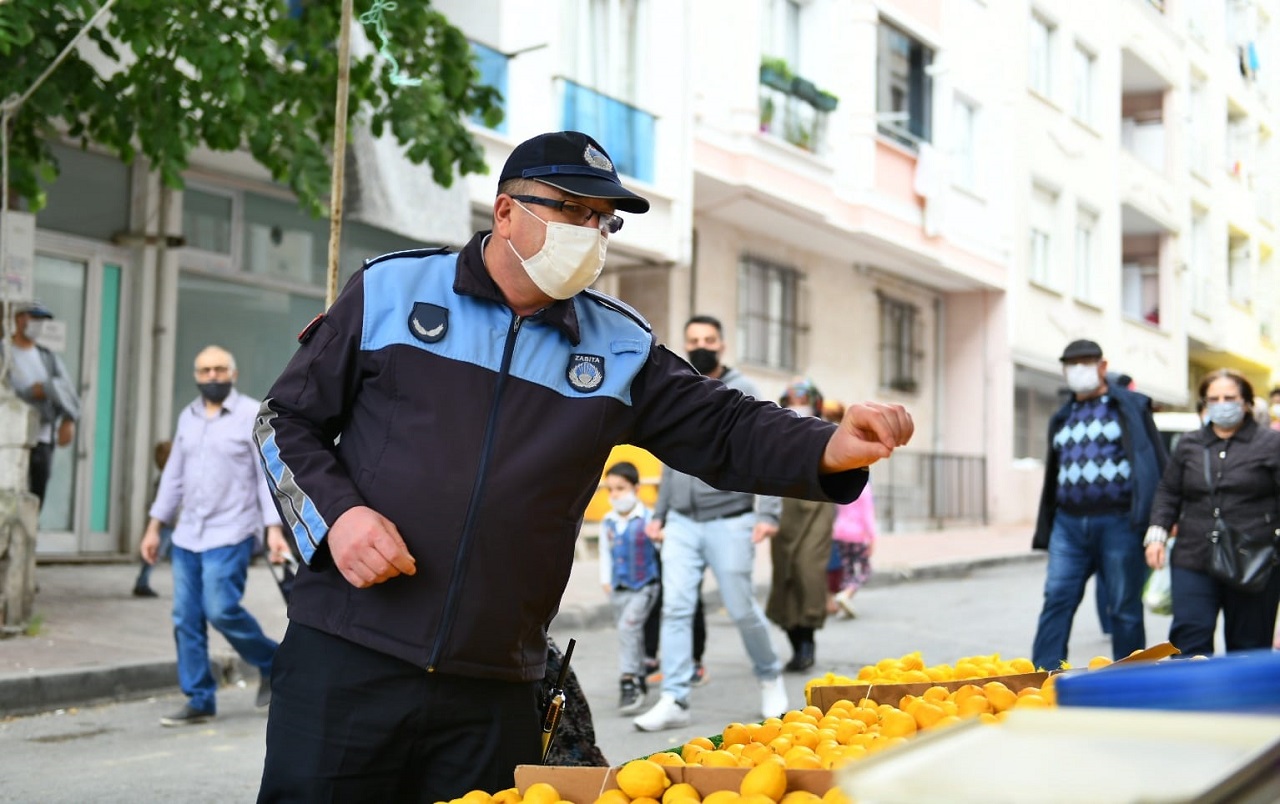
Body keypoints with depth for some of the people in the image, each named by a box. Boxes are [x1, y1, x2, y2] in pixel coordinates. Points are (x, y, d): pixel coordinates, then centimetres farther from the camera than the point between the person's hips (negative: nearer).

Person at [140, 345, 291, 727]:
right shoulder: (188, 417, 14)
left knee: (221, 609, -15)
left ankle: (271, 663, 9)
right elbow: (173, 474, 19)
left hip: (230, 534, -6)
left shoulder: (253, 415, -4)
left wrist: (274, 529, -16)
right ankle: (199, 700, 12)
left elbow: (268, 475, -7)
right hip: (187, 535, 6)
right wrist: (155, 526, 17)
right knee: (186, 620, 3)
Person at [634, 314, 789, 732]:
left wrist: (767, 512, -16)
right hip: (682, 523, 4)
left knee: (741, 609, 1)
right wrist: (659, 513, 17)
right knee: (675, 608, -3)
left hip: (729, 521, -4)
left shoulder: (741, 391, -2)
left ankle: (770, 677, 25)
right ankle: (674, 700, 0)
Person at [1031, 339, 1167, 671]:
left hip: (1118, 523, -4)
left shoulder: (1131, 406, 3)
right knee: (1056, 600, -3)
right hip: (1069, 524, 4)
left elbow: (1156, 461, -3)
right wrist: (1045, 529, 15)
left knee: (1125, 608, 4)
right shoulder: (1061, 418, 18)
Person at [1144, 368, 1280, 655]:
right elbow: (1168, 493, 16)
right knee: (1190, 637, -6)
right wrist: (1157, 533, 4)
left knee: (1249, 644, 6)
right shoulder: (1188, 445, 14)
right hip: (1194, 561, 2)